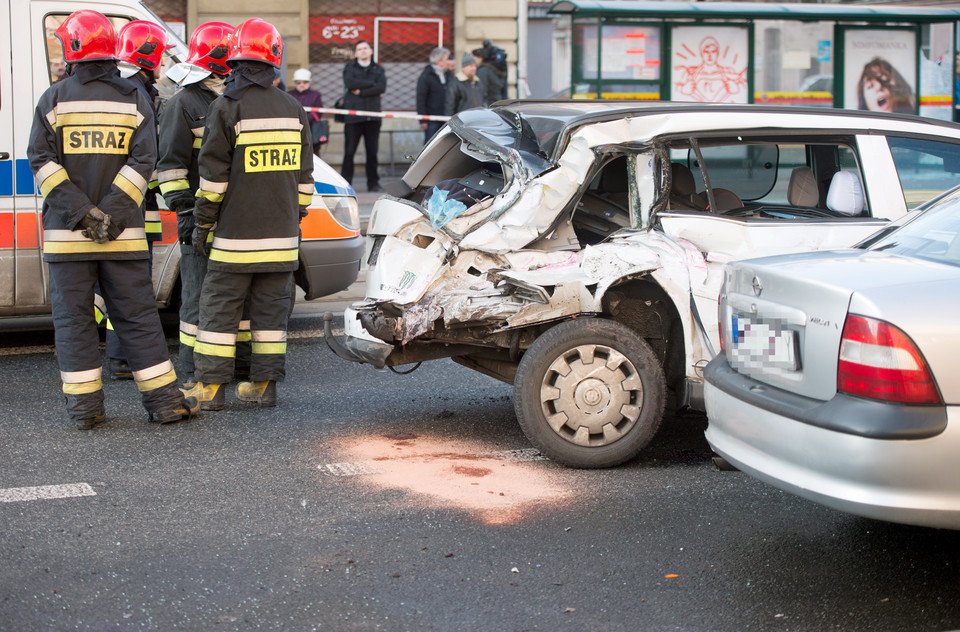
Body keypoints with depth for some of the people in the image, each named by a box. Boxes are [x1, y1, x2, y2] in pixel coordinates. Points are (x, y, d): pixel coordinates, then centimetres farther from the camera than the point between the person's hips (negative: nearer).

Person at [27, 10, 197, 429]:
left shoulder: (54, 99, 0)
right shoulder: (135, 101, 4)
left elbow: (42, 161, -7)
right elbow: (143, 161, -6)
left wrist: (79, 211, -11)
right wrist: (112, 212, -10)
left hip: (66, 235, -1)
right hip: (124, 235, 1)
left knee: (73, 319, 6)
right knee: (137, 316, 7)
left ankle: (84, 408, 5)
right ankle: (164, 401, 7)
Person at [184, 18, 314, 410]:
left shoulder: (226, 107, -9)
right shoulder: (292, 109, 8)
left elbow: (213, 175, -9)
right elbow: (304, 174, 13)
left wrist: (202, 223, -1)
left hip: (236, 234, -5)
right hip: (281, 233, 5)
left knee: (219, 305, 2)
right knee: (271, 307, 9)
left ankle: (211, 385, 3)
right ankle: (264, 385, 10)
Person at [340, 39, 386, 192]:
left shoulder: (378, 69, 14)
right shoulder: (349, 68, 10)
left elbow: (382, 87, -4)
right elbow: (350, 83, -11)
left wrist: (361, 91, -9)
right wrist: (371, 83, -7)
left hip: (372, 116, 2)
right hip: (353, 115, -2)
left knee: (372, 151, 4)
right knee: (349, 151, -4)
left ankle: (373, 183, 11)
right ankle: (345, 183, 0)